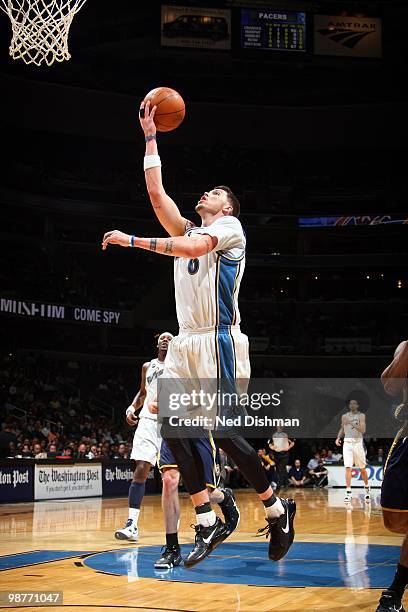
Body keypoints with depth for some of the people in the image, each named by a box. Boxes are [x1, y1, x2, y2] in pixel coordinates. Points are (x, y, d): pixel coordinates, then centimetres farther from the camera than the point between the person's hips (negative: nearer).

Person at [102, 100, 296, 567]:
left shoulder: (230, 227, 0)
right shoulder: (188, 231, 22)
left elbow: (191, 248, -19)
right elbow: (156, 193, 15)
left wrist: (131, 240, -19)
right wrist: (150, 136, 18)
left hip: (219, 342, -8)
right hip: (186, 342, 8)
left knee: (223, 431, -10)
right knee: (172, 423, -5)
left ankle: (278, 510, 7)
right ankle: (207, 524, -1)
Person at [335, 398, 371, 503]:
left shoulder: (361, 416, 0)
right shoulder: (344, 416, 10)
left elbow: (363, 430, -11)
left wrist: (352, 423, -21)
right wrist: (338, 438, 2)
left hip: (358, 443, -2)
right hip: (347, 442, 2)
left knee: (362, 468, 7)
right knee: (348, 467, -9)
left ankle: (366, 487, 31)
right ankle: (348, 492, -10)